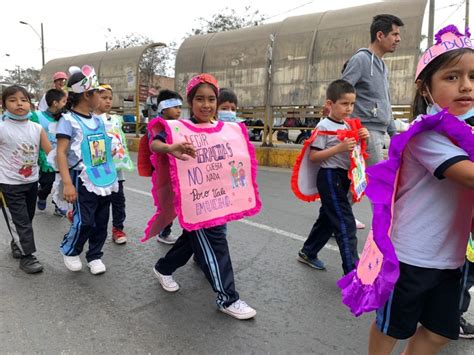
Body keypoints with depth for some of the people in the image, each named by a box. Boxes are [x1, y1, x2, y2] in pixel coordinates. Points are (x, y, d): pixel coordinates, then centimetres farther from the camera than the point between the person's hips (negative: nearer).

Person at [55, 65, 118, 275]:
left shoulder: (98, 120, 10)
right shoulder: (69, 120, -10)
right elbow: (61, 153, -16)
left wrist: (111, 176, 18)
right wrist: (67, 183, -23)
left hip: (104, 180, 7)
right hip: (84, 181, -6)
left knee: (101, 222, 12)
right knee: (84, 222, -4)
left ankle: (95, 256, 29)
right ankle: (69, 251, 24)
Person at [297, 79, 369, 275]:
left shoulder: (348, 126, 11)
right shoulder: (324, 126, -13)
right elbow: (313, 156, -18)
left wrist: (363, 138, -1)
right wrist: (339, 148, -25)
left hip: (344, 177, 9)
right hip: (330, 177, -9)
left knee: (327, 218, 18)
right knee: (346, 225, -9)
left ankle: (307, 253, 35)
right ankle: (352, 272, -4)